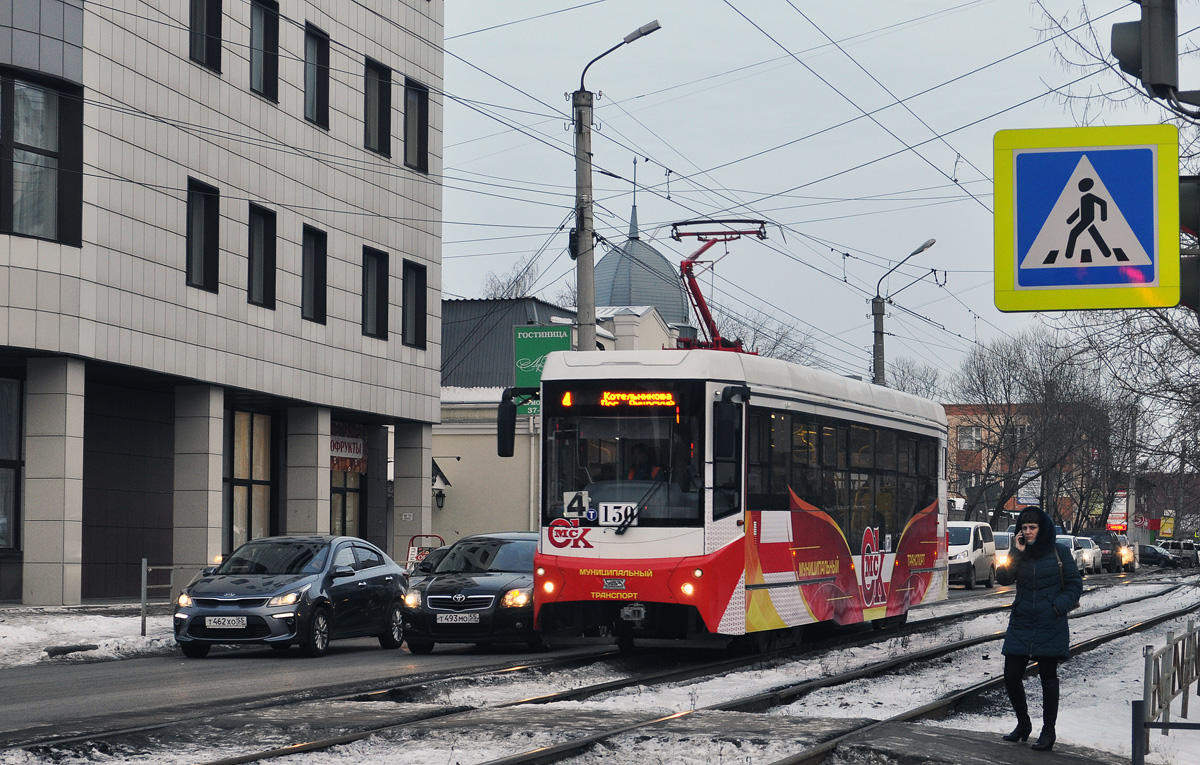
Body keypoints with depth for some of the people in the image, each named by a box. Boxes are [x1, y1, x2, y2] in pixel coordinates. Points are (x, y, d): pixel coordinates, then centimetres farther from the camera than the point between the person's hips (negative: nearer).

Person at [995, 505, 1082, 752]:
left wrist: (1058, 607, -11)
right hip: (1021, 624, 4)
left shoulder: (1059, 554, -3)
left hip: (1050, 627, -4)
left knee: (1048, 678, 3)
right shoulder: (1019, 554, 6)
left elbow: (1075, 585, 1)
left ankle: (1048, 732, 12)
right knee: (1011, 676, 3)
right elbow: (1003, 578, -7)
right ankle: (1023, 724, 24)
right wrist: (1016, 553, -15)